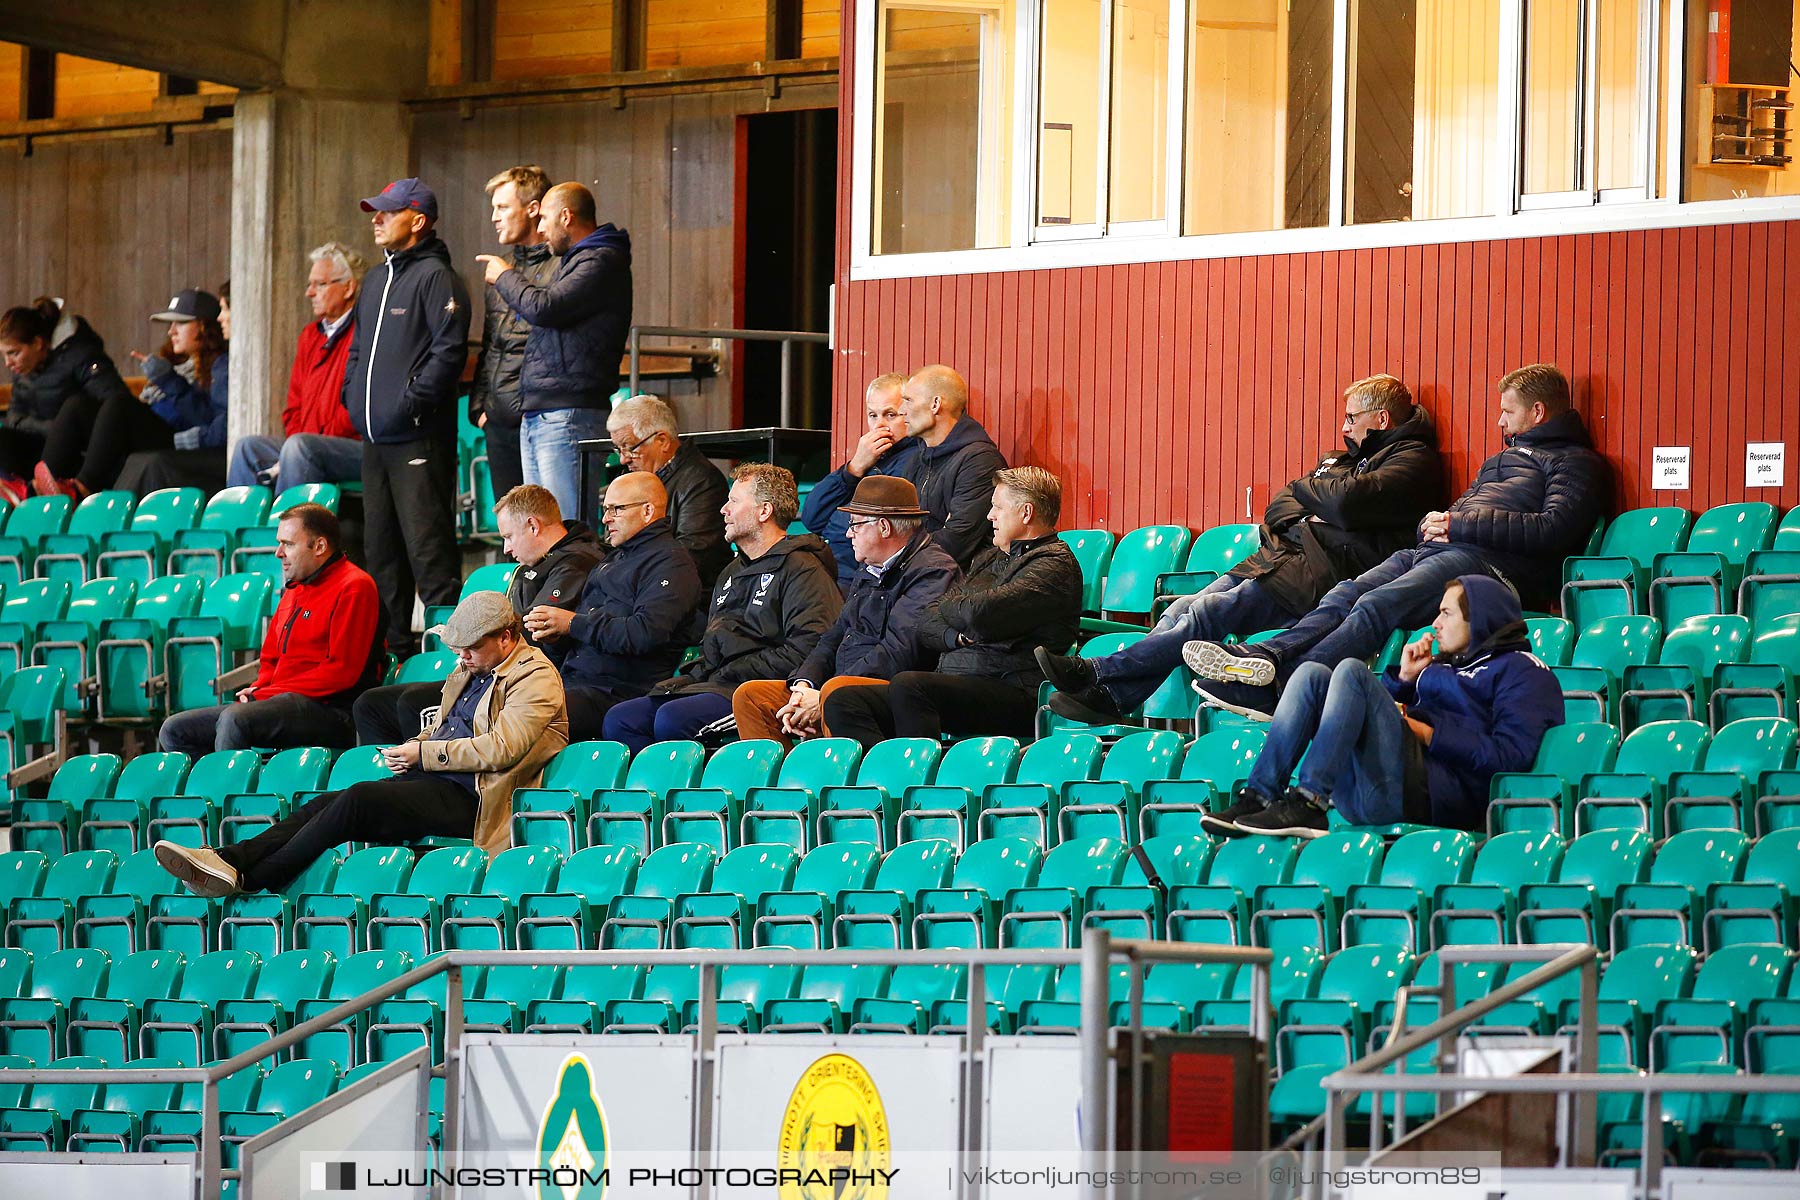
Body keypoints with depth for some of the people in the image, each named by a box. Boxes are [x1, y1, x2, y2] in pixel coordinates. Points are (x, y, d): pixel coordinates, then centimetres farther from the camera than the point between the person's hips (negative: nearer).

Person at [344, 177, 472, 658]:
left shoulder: (435, 277, -9)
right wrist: (352, 394, 13)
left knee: (427, 546, -12)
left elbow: (449, 350, -18)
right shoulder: (375, 281, 19)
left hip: (417, 438, -9)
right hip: (375, 437, 9)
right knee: (380, 546, 13)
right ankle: (390, 642, 20)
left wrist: (411, 401, -19)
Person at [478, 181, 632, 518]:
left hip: (568, 415, -11)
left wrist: (505, 276, -4)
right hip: (537, 416, 11)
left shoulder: (602, 262, -11)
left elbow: (544, 308, -20)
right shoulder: (574, 260, 23)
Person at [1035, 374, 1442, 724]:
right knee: (1182, 609, -12)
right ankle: (1109, 697, -24)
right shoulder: (1347, 456, 30)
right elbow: (1280, 505, 25)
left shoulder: (1415, 461, 0)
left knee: (1208, 613, -23)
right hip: (1282, 557, 9)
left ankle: (1098, 673, -28)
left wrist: (1307, 488, 4)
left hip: (1321, 574, -9)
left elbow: (1348, 502, -17)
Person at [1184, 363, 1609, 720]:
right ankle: (1262, 658, -36)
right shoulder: (1500, 460, 36)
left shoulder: (1575, 461, 7)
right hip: (1436, 551, 9)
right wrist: (1436, 525, 3)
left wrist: (1459, 525, -7)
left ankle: (1275, 690, -43)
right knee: (1346, 595, -16)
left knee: (1376, 606, -28)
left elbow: (1554, 529, -10)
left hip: (1488, 560, -9)